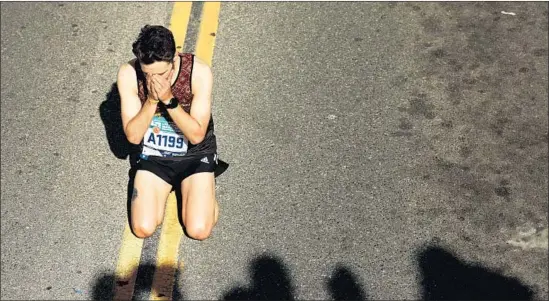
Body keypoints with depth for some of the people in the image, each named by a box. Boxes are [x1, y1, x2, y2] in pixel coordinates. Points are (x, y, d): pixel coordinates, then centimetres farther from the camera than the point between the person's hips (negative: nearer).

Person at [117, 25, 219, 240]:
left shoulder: (199, 71, -24)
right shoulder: (128, 73, -19)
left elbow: (197, 135, -22)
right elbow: (133, 136, -17)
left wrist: (169, 100, -34)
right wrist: (151, 100, -31)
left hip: (195, 154, -2)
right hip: (153, 155, 2)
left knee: (198, 230, -13)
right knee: (143, 229, -10)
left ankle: (205, 186, 17)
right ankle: (165, 186, 18)